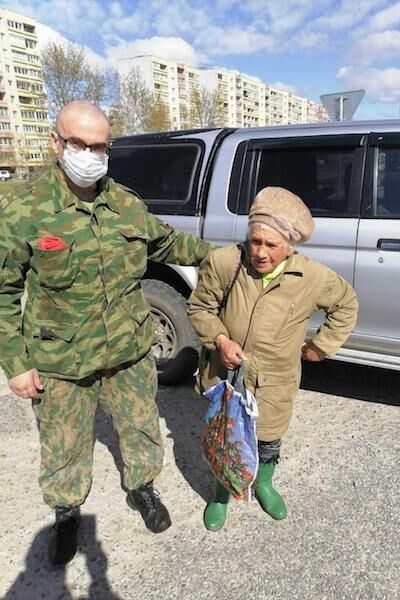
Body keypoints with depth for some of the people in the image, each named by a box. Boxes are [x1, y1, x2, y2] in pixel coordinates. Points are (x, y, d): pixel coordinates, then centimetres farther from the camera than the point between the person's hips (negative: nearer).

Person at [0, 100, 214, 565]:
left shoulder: (127, 204, 0)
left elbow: (168, 244, 18)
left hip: (130, 353, 3)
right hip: (58, 365, -2)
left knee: (141, 428, 19)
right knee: (63, 448, 17)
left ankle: (141, 488, 49)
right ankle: (67, 512, 47)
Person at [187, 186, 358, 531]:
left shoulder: (313, 277, -17)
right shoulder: (222, 263, -20)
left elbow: (346, 304, 4)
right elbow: (199, 308, -4)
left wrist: (320, 346, 3)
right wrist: (220, 339, -20)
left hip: (274, 381, 1)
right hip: (226, 373, 0)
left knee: (269, 441, 22)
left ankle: (264, 485, 56)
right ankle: (221, 495, 47)